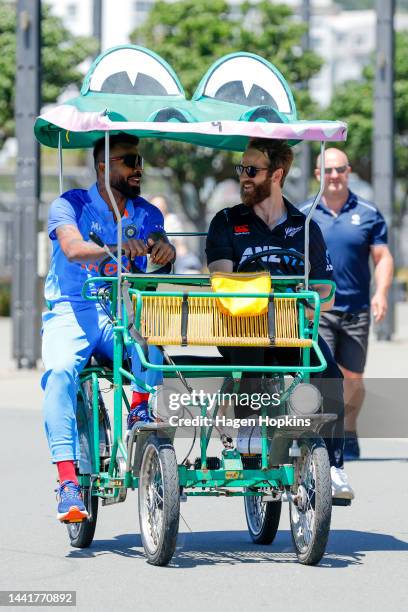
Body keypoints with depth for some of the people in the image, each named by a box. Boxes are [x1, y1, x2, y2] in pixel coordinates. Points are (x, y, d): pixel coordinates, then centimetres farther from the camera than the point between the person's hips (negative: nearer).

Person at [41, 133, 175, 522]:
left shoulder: (146, 214, 12)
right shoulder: (70, 205, 0)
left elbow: (161, 258, -5)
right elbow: (73, 249, -19)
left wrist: (163, 249, -30)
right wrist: (115, 249, -38)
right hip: (70, 312, -2)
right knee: (60, 371, -33)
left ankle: (139, 408, -12)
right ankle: (67, 480, -35)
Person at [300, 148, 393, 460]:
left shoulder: (368, 213, 4)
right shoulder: (302, 215, 4)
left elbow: (383, 257, 3)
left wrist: (381, 292, -11)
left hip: (356, 309, 1)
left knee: (353, 379, 7)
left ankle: (348, 434, 28)